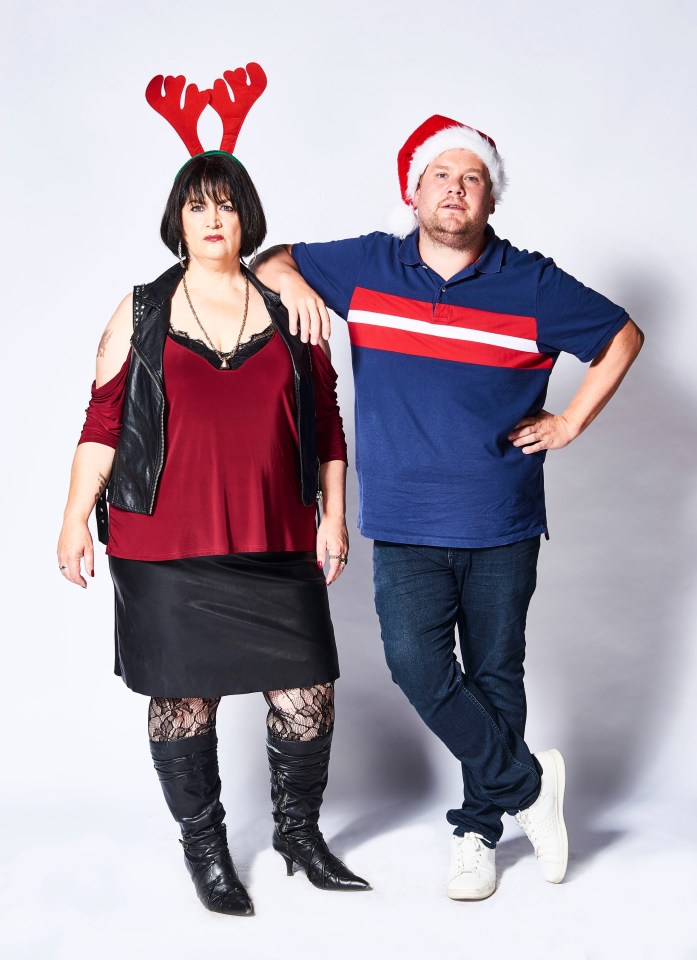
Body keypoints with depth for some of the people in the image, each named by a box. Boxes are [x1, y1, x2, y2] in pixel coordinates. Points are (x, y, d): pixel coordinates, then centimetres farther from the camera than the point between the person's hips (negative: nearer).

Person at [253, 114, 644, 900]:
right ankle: (528, 784, 7)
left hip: (502, 525, 0)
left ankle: (479, 828, 26)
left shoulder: (531, 283, -2)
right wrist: (291, 280, -9)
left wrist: (571, 423, 5)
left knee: (494, 675, 7)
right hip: (404, 525, 1)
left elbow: (622, 336, 11)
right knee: (416, 664, -13)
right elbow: (270, 260, 15)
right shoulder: (364, 267, 2)